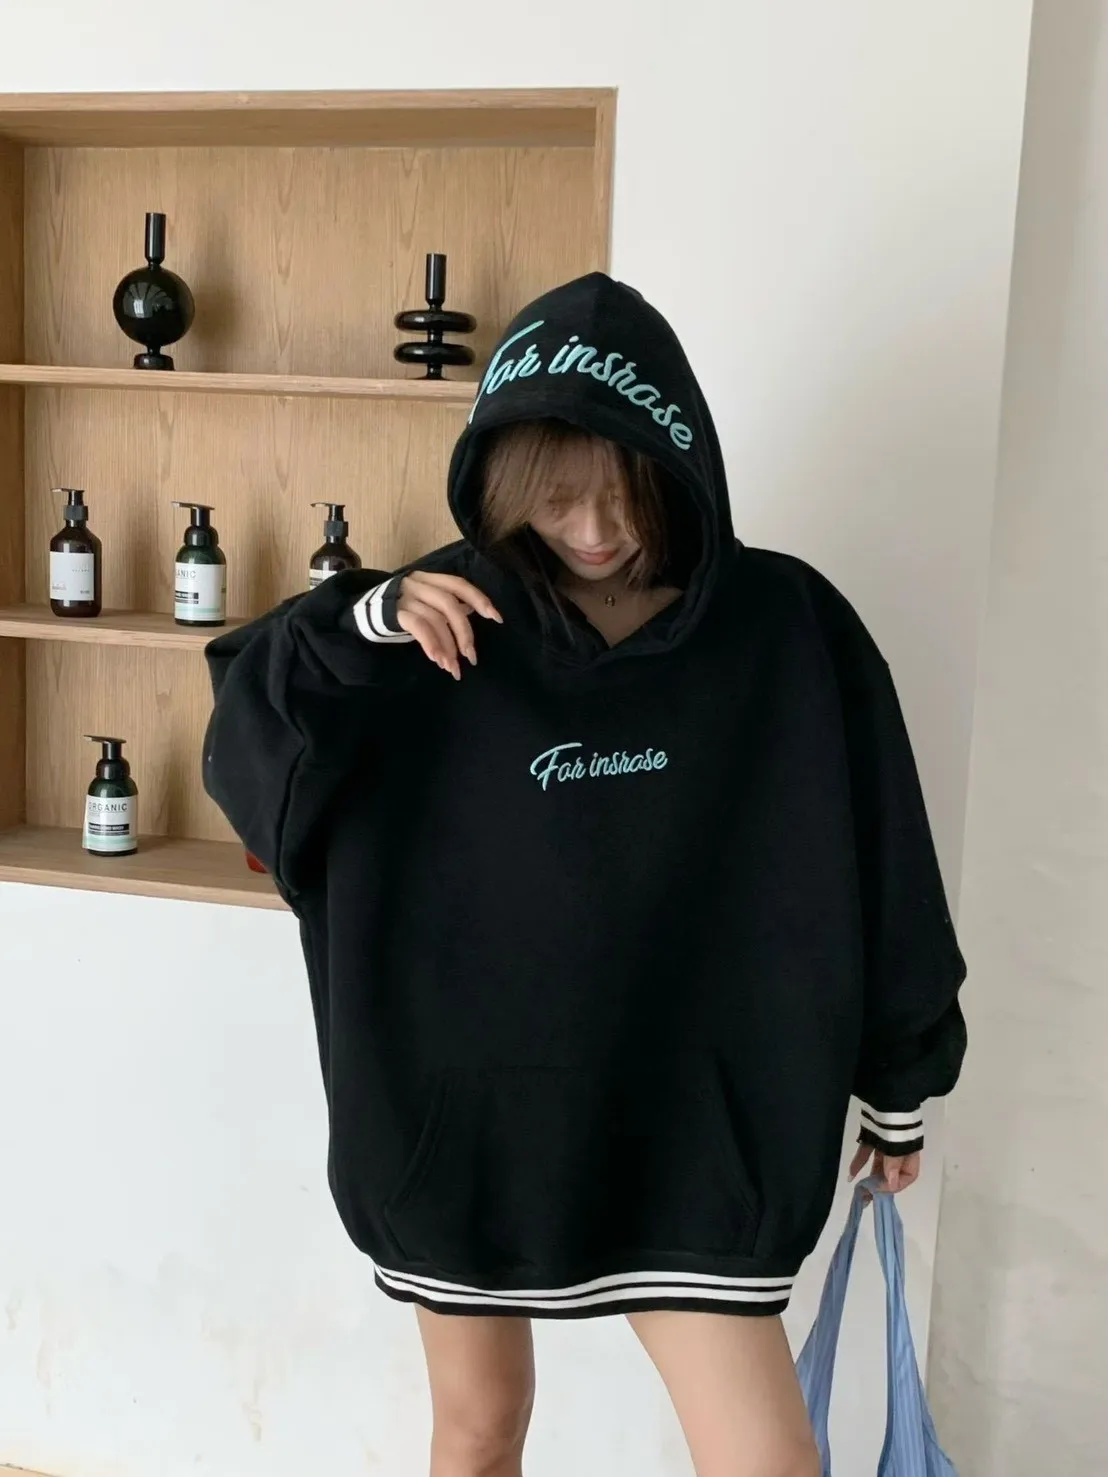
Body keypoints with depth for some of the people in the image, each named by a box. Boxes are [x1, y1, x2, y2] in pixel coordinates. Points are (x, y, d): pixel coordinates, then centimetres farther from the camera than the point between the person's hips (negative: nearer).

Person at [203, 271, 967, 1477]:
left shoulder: (789, 628, -8)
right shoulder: (452, 619, -6)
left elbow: (875, 865, 1)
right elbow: (245, 758, -6)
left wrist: (898, 1081, 9)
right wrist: (358, 625, -23)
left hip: (686, 1117, -1)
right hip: (464, 1106, 1)